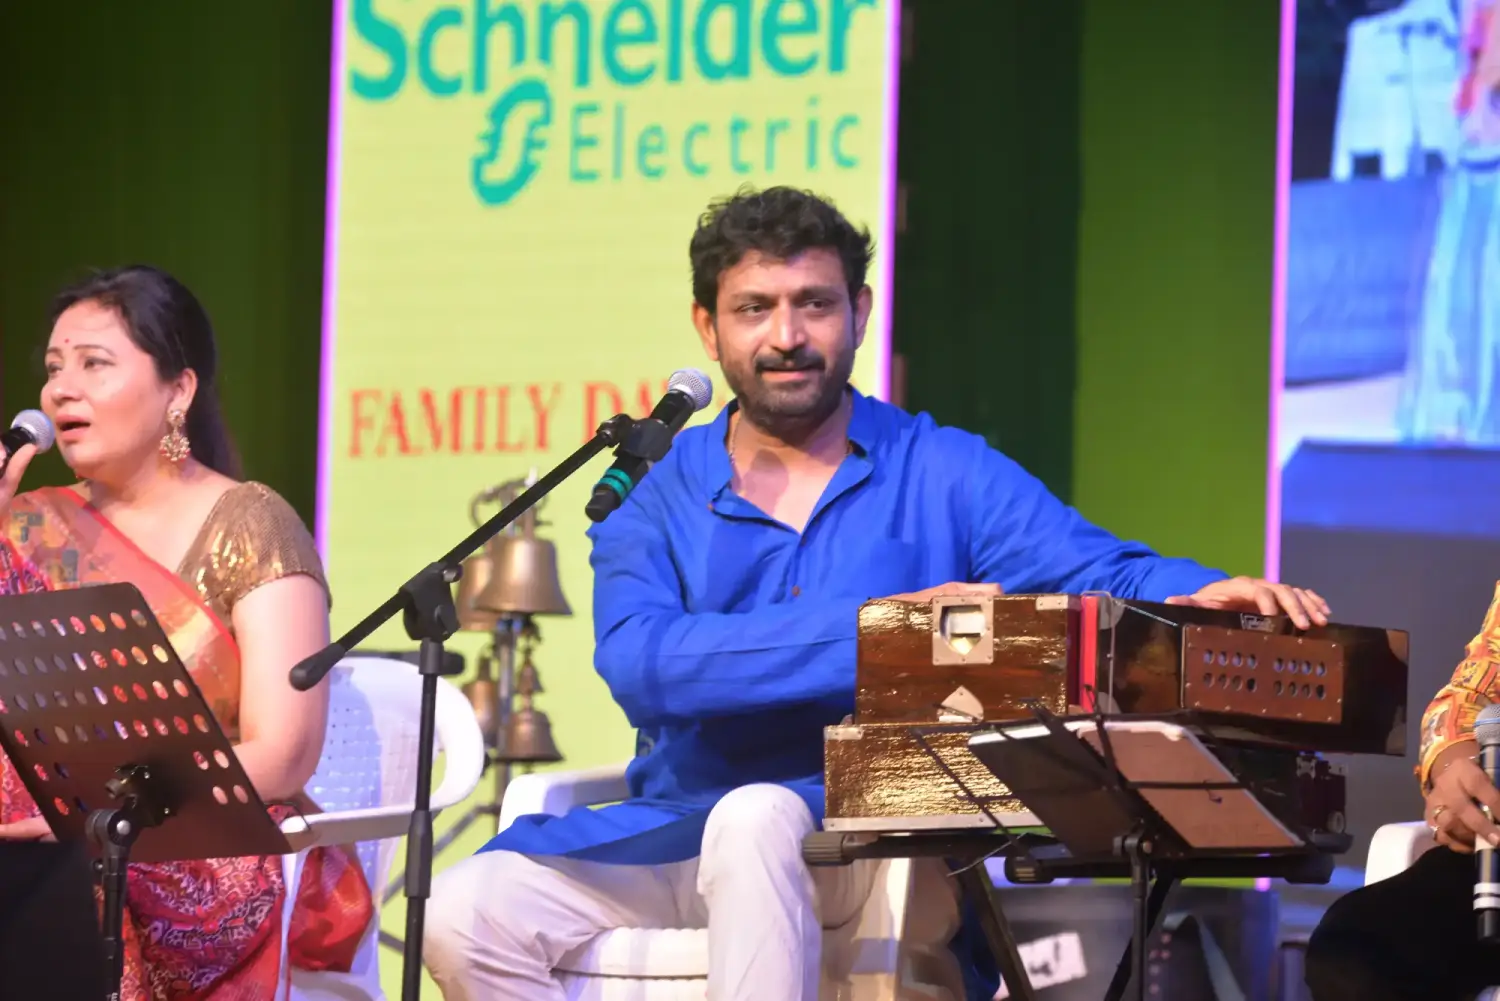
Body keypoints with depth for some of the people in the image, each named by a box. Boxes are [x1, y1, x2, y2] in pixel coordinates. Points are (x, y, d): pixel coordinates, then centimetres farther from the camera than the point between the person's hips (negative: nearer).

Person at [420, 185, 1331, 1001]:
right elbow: (641, 666, -10)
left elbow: (1106, 577, -5)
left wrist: (1204, 596, -30)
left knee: (755, 819, -36)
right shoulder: (653, 495, 9)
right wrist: (870, 629, -20)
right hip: (674, 833, 3)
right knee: (468, 912, -20)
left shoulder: (944, 475, 7)